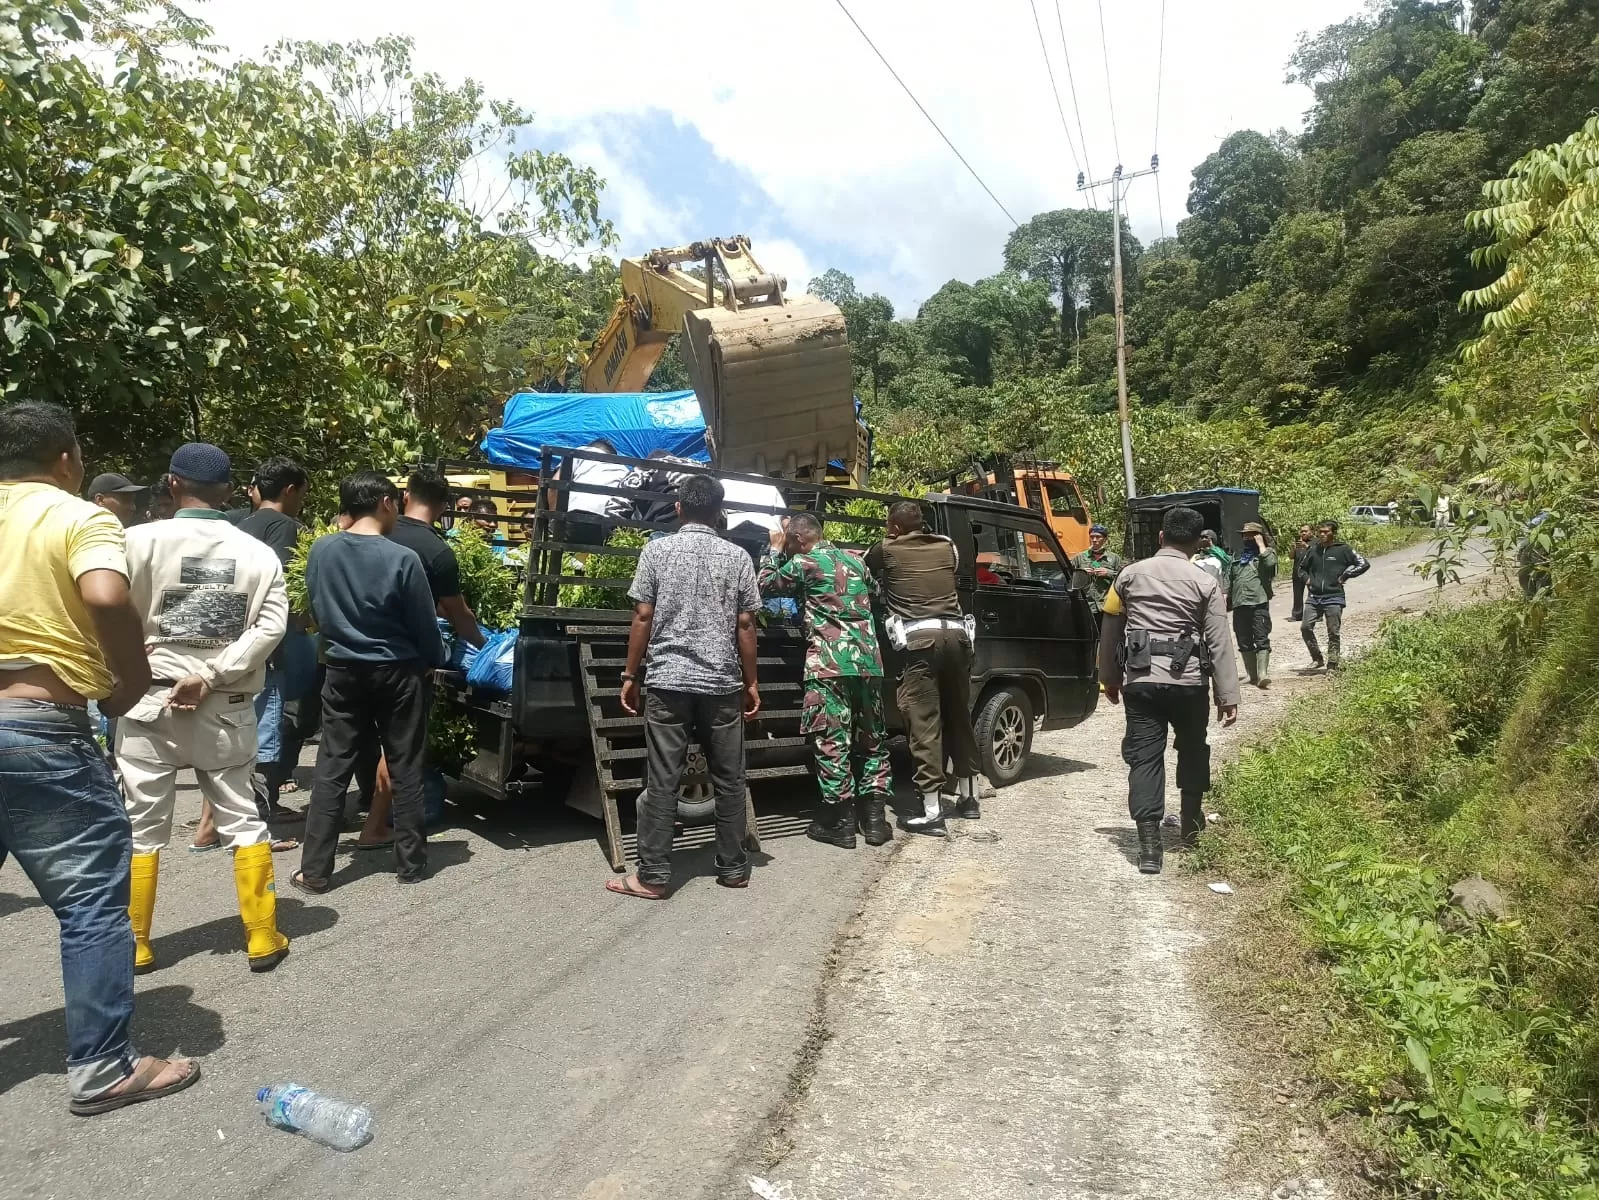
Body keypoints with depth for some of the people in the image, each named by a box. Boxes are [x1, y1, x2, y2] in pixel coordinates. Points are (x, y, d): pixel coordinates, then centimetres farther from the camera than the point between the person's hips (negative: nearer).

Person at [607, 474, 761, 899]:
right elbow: (745, 626, 3)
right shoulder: (737, 557, 4)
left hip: (668, 680, -1)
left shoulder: (657, 550, 1)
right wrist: (750, 682, 10)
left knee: (663, 781, 2)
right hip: (723, 683, 1)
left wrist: (630, 675, 5)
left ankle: (653, 876, 7)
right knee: (728, 779, 10)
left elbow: (643, 617, -2)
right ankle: (733, 868, 19)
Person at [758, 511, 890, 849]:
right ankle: (874, 816, 13)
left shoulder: (803, 562, 1)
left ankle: (840, 821, 1)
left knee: (832, 741, -2)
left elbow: (763, 586, 12)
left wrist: (775, 551, 25)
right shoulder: (855, 561, 19)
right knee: (871, 739, 12)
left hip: (829, 663, -6)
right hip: (868, 661, 6)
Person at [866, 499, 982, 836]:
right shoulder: (946, 547, 17)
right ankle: (969, 797, 28)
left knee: (924, 724, -4)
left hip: (920, 639, -5)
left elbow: (864, 571, 25)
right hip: (955, 634, 5)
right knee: (959, 716, 16)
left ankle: (931, 812, -6)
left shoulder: (885, 550, 7)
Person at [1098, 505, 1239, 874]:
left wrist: (1109, 678, 18)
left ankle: (1149, 845, -6)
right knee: (1192, 750, 22)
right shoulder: (1205, 582, -1)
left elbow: (1110, 630, 8)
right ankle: (1191, 824, 35)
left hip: (1140, 680, 0)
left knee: (1144, 757, 1)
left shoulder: (1131, 574, 4)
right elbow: (1219, 642, -4)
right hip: (1188, 681, 0)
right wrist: (1228, 696, 0)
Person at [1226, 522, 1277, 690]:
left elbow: (1270, 563, -16)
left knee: (1262, 640, -12)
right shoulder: (1237, 558, 22)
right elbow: (1228, 579, 23)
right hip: (1239, 605, 6)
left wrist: (1261, 544, -7)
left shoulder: (1267, 552, 8)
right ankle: (1252, 675, 13)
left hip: (1259, 603, -5)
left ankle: (1263, 674, -18)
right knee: (1244, 643, 6)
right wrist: (1225, 597, 11)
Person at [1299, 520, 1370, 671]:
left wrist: (1344, 576, -6)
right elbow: (1302, 567, 27)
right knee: (1305, 627, -5)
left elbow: (1364, 564, -4)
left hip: (1334, 597, -4)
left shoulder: (1343, 549, -2)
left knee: (1334, 633, 2)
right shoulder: (1313, 550, 10)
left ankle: (1333, 664, 10)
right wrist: (1307, 579, 8)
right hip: (1313, 597, 4)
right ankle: (1317, 659, 10)